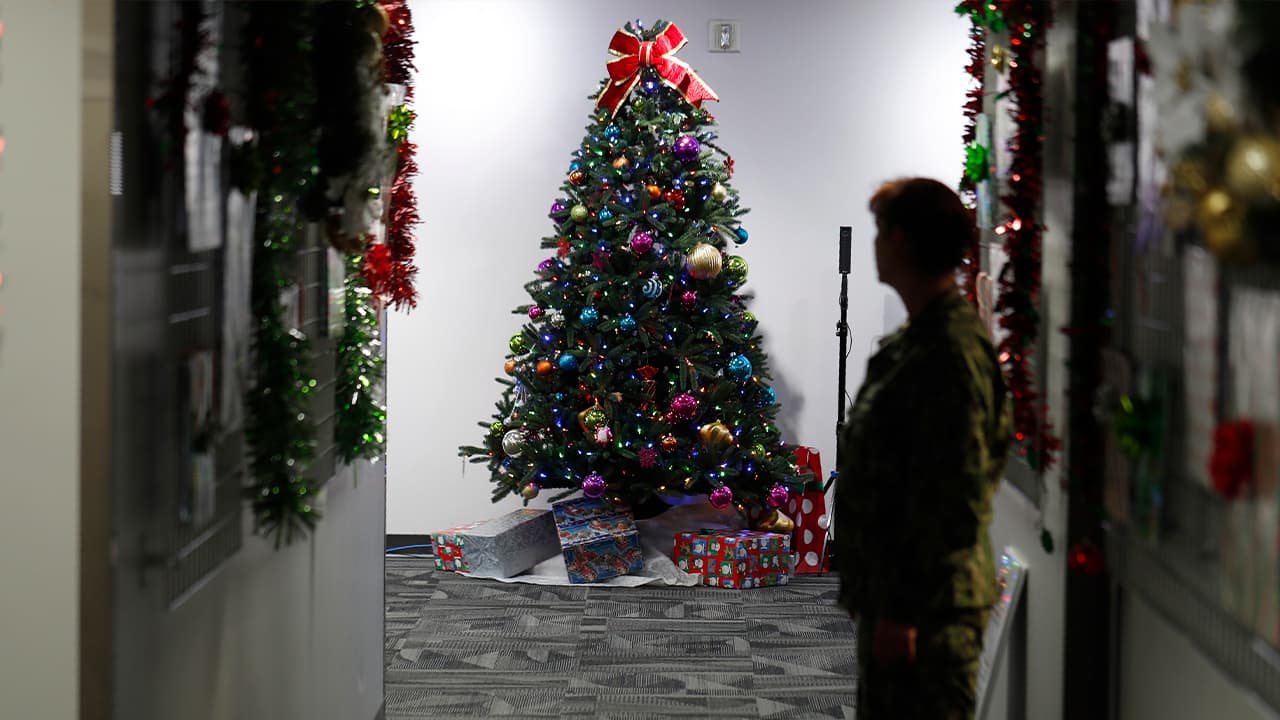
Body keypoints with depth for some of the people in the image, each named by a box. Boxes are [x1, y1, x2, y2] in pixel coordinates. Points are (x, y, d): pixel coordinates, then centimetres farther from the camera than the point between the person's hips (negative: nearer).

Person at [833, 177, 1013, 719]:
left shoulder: (952, 355, -19)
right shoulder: (909, 343, 13)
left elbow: (952, 501, -23)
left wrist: (904, 610, -22)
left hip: (926, 612, -11)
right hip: (891, 597, 11)